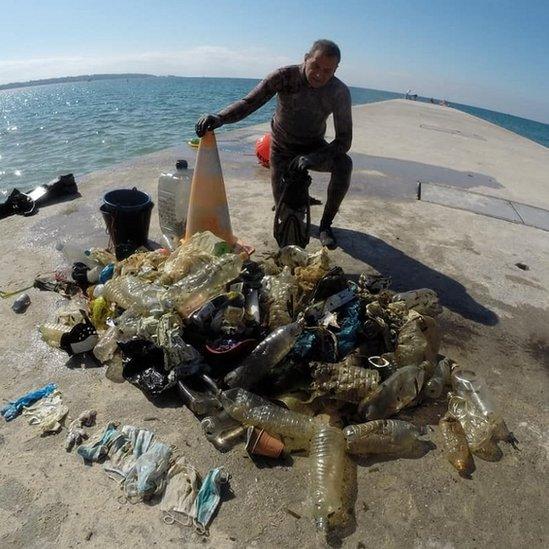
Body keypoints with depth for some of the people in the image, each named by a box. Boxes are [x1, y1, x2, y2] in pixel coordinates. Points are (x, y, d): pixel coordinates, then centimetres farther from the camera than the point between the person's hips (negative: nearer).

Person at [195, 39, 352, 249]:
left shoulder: (339, 92, -23)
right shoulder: (285, 76, -24)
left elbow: (344, 139, -25)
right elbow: (249, 102, -30)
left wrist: (314, 158, -43)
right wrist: (219, 118, -51)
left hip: (313, 147, 0)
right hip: (282, 148, 0)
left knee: (344, 164, -31)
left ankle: (326, 224, -12)